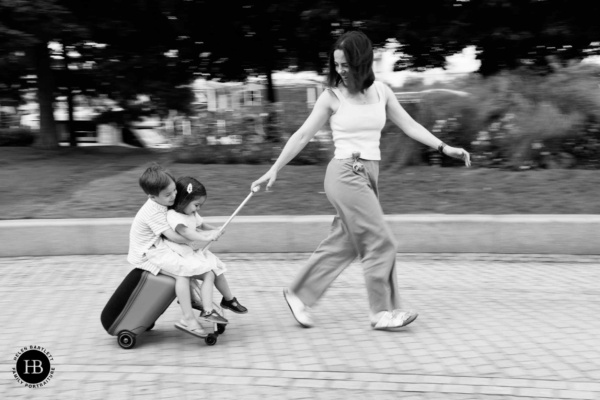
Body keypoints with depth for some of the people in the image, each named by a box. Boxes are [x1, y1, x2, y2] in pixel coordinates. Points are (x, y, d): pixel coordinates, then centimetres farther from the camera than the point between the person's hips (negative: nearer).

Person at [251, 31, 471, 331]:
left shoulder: (380, 91, 8)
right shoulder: (332, 95, -4)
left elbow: (409, 125, 11)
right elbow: (302, 136, -1)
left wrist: (444, 148, 4)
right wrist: (274, 170, -2)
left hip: (368, 174, 6)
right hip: (345, 174, -5)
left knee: (342, 244, 10)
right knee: (380, 242, -6)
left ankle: (299, 294, 25)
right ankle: (382, 311, 5)